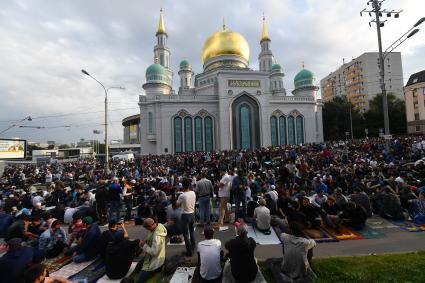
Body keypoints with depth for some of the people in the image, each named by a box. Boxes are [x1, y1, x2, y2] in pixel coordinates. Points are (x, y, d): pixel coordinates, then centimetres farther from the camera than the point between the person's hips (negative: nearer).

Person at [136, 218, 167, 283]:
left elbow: (154, 252, -30)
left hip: (154, 262, -9)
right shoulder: (158, 226, -9)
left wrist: (144, 245, -23)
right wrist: (146, 242, -4)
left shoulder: (157, 236, -35)